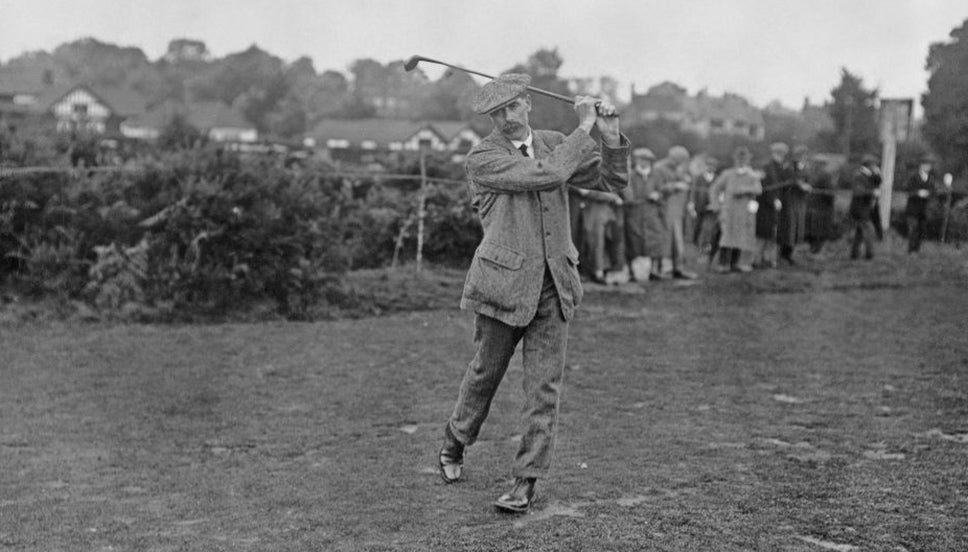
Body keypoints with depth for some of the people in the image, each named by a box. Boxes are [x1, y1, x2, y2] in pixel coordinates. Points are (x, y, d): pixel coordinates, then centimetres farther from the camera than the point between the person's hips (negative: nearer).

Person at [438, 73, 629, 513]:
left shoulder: (553, 143, 8)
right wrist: (583, 129, -15)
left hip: (554, 285, 4)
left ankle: (526, 482, 6)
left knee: (544, 386, 0)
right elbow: (547, 175, -22)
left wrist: (610, 138, -10)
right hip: (505, 281, -3)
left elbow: (612, 180, 7)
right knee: (486, 372, 13)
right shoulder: (482, 158, -9)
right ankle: (453, 446, 38)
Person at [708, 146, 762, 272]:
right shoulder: (727, 174, 6)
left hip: (745, 211, 1)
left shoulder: (753, 176, 5)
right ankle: (723, 263, -17)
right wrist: (715, 205, -2)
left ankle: (735, 262, 11)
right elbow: (714, 189, 9)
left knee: (740, 237, 3)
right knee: (727, 234, -14)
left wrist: (745, 189, -28)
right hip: (728, 210, -1)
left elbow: (758, 189, -12)